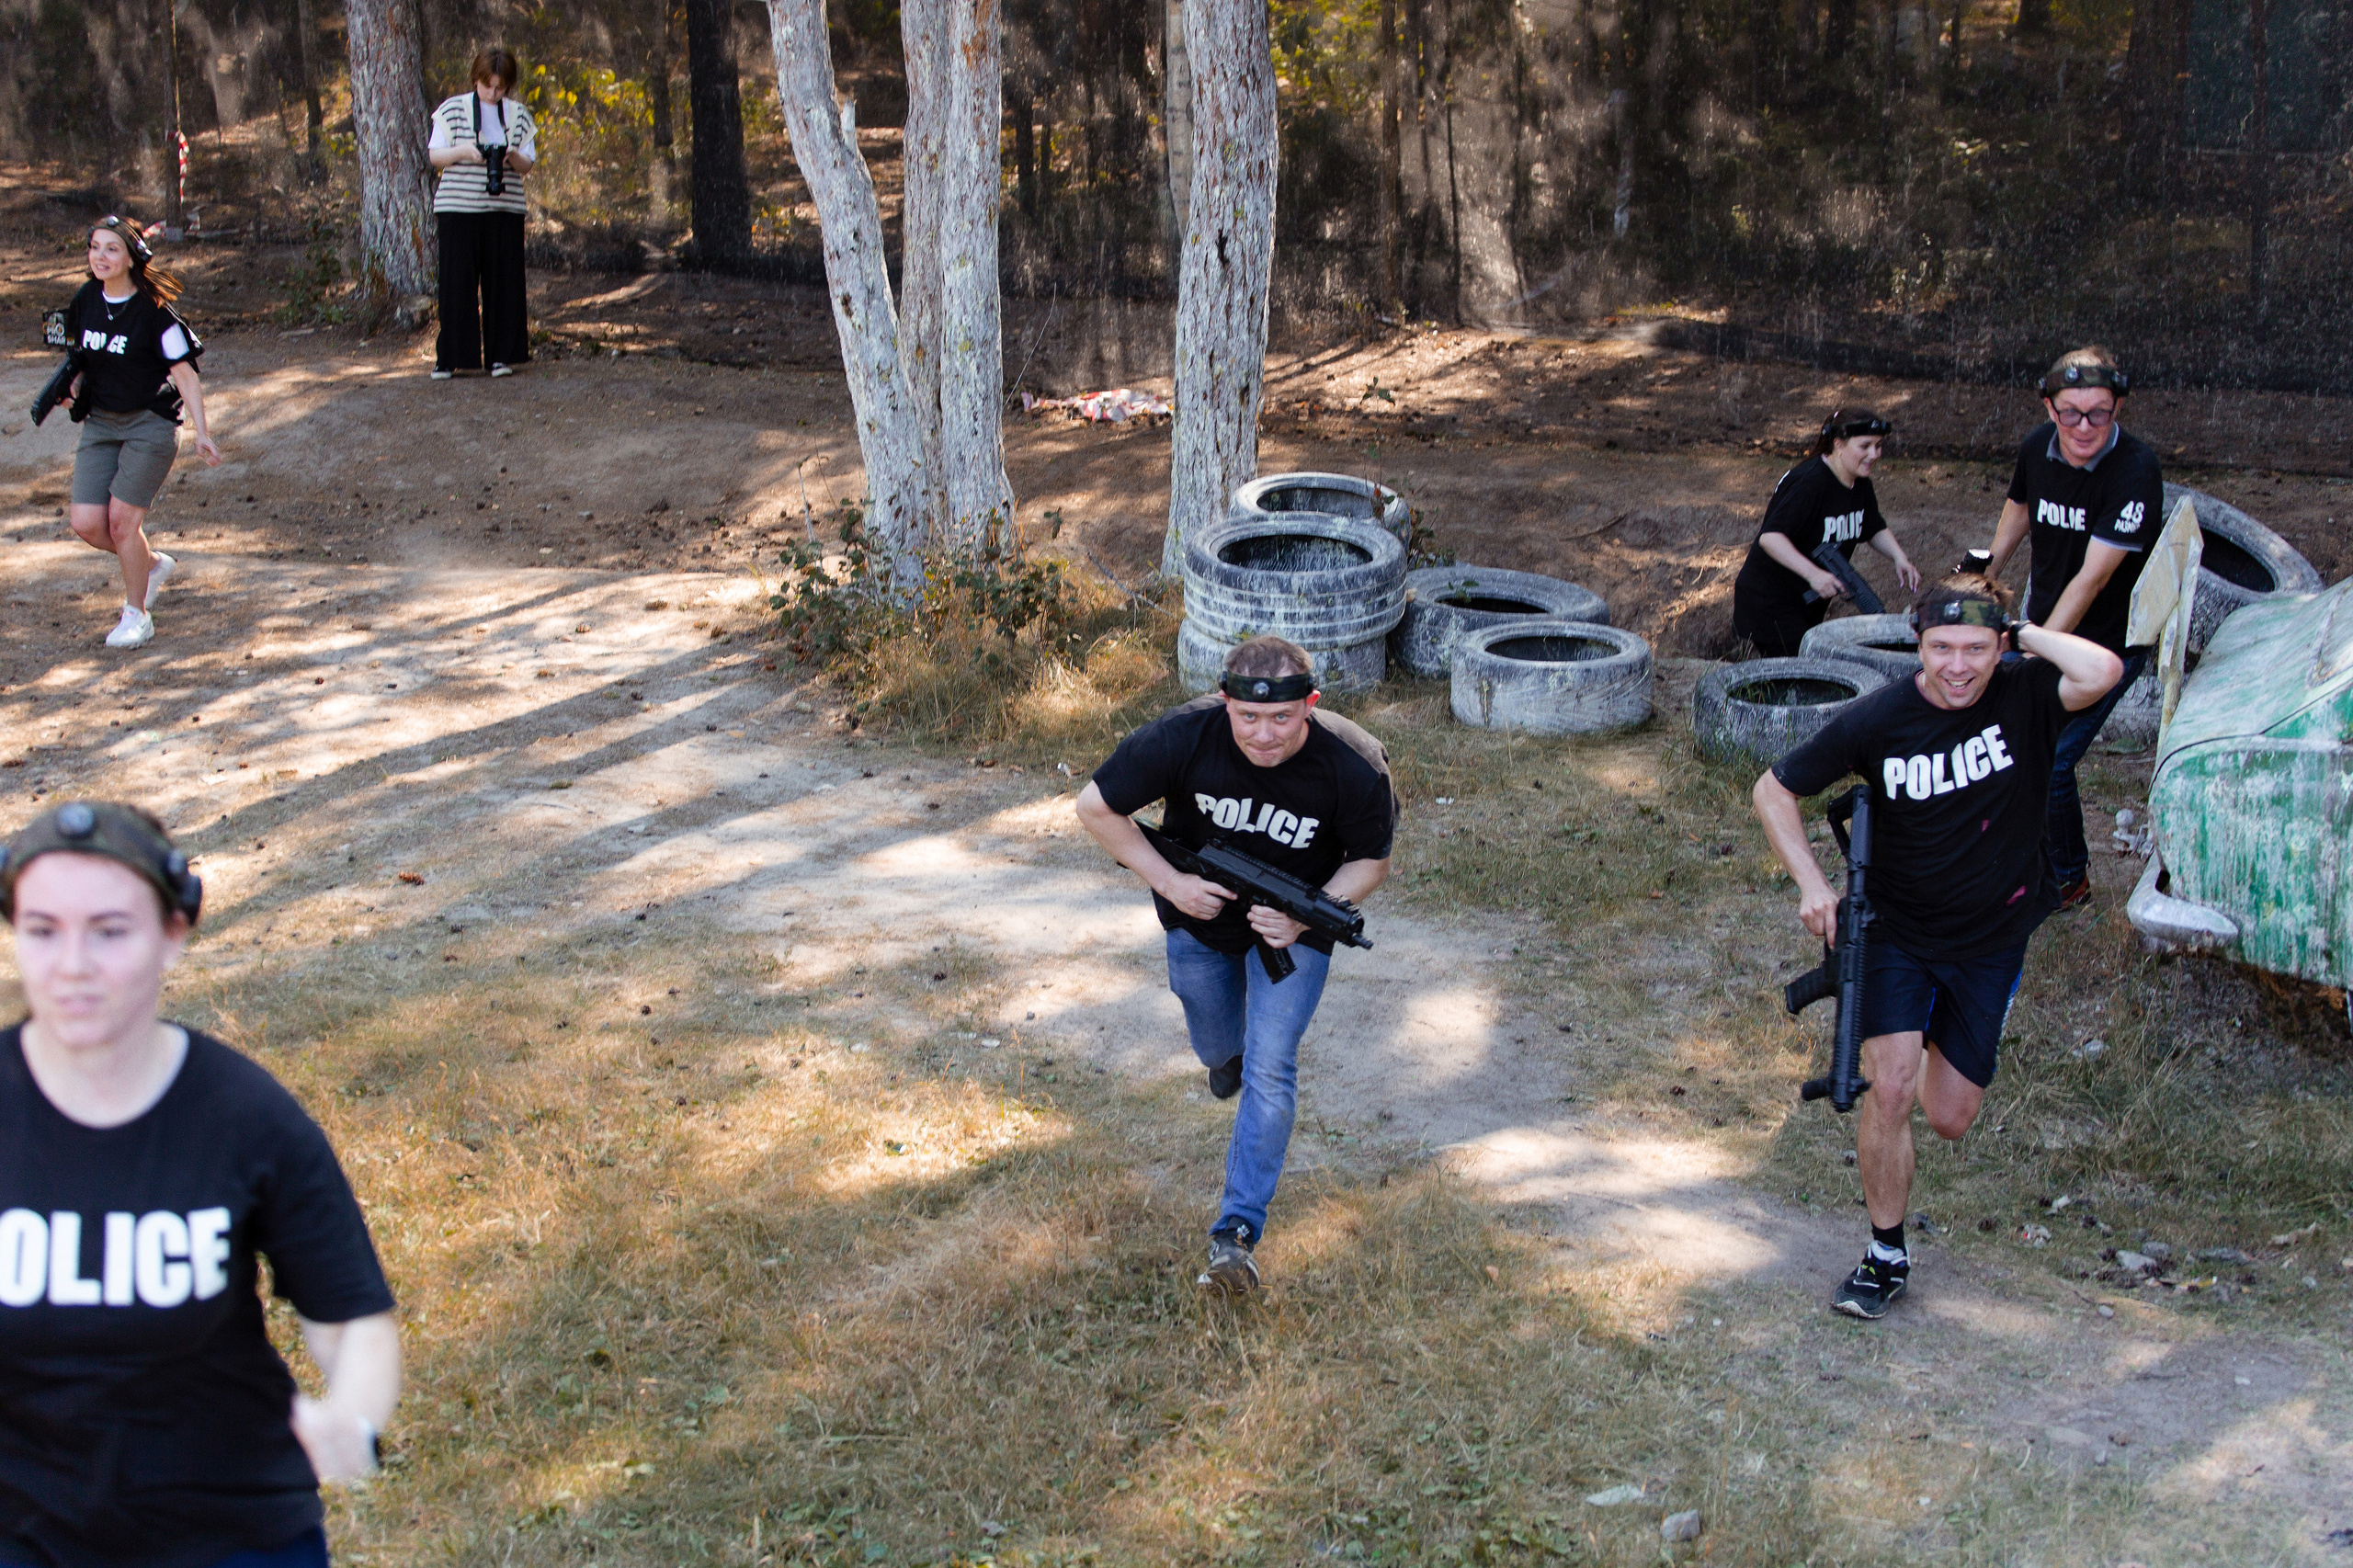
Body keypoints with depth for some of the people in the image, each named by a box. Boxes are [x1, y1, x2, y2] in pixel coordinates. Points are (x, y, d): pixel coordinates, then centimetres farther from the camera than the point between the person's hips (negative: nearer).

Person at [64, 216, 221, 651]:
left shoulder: (153, 311, -14)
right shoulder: (85, 302, 3)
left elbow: (185, 374, -11)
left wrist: (201, 433, -17)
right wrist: (75, 383, -1)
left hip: (150, 423, -6)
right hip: (100, 423, 6)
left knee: (122, 518, -10)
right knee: (86, 522, -3)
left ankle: (136, 617, 8)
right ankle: (153, 564, 26)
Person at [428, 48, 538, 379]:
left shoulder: (519, 116, 9)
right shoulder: (453, 110, 4)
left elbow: (528, 165, 8)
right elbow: (434, 155, 3)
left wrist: (512, 156, -14)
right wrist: (463, 151, -16)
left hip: (504, 209, 2)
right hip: (459, 208, -2)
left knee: (503, 282, 0)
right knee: (457, 281, -3)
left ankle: (501, 355, 7)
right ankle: (448, 357, 2)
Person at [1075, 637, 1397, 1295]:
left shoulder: (1355, 766, -30)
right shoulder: (1183, 738, -31)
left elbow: (1371, 861, -13)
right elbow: (1095, 806, -17)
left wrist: (1305, 918, -30)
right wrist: (1168, 881, -24)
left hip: (1293, 927, -2)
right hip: (1201, 912, 2)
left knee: (1269, 1072, -12)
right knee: (1219, 1048, 23)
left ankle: (1237, 1233, -3)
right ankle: (1230, 1054, 62)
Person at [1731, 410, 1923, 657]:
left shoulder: (1860, 484, 4)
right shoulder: (1809, 482, -24)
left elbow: (1875, 529, 20)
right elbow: (1770, 537, -33)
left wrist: (1899, 558, -1)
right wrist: (1813, 574, -44)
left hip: (1812, 601, 9)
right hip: (1770, 603, -9)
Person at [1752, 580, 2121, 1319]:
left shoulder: (2024, 696, -16)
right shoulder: (1877, 719, -16)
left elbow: (2102, 671, -39)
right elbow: (1774, 791, -6)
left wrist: (2025, 632, -24)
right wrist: (1811, 882, -17)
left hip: (1992, 939, 1)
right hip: (1898, 932, -1)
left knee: (1948, 1120, 8)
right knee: (1891, 1088, -18)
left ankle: (1939, 1046, 45)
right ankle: (1886, 1255, 2)